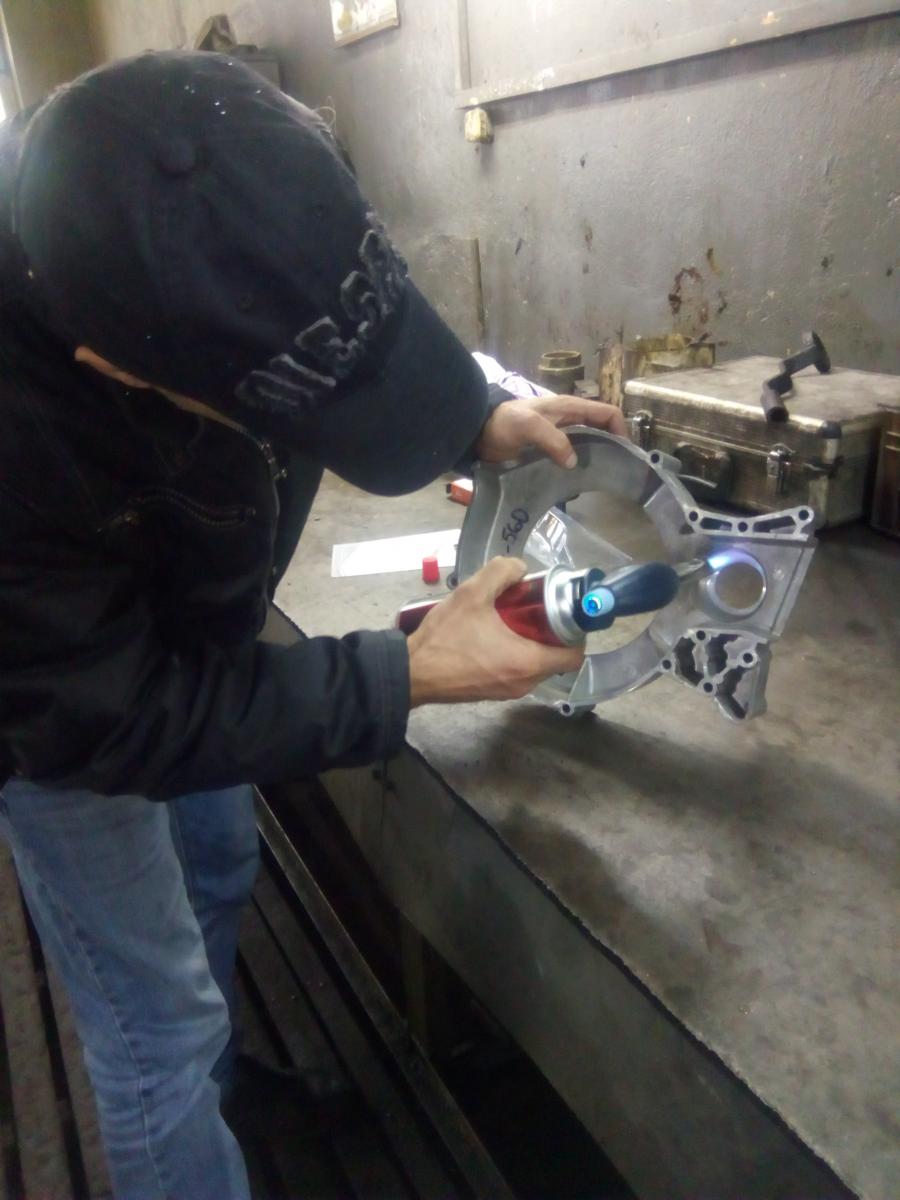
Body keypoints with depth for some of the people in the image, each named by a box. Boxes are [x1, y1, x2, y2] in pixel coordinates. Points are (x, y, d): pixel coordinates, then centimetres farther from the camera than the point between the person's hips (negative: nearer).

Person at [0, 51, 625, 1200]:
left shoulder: (219, 250, -25)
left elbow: (353, 359, -3)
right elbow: (110, 719, -31)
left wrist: (483, 422, -19)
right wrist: (408, 676, -34)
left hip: (193, 645, 7)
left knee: (217, 877, 25)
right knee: (159, 1027, 1)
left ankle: (208, 1091, 56)